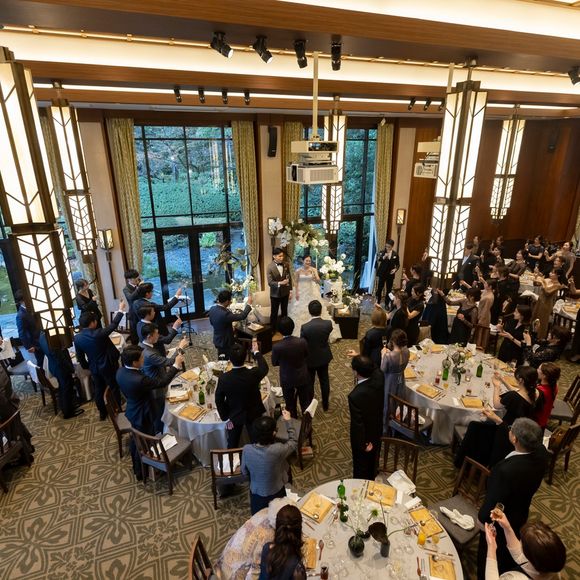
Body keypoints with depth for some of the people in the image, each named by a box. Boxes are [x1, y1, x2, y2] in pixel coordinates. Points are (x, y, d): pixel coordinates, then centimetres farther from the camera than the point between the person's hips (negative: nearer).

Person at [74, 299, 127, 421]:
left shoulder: (77, 338, -9)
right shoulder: (99, 333, -27)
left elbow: (80, 357, 2)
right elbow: (113, 325, -15)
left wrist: (86, 367, 18)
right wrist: (121, 310, -5)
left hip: (94, 368, 5)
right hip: (109, 366, -5)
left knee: (98, 390, 18)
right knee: (115, 388, 13)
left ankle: (102, 413, 31)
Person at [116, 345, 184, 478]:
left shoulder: (121, 371, -14)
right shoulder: (138, 380, -40)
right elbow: (162, 382, -29)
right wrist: (176, 365, -23)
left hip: (133, 411, 8)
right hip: (143, 416, -8)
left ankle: (136, 466, 51)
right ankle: (142, 472, 38)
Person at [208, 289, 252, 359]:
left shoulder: (212, 309, -9)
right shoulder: (225, 314, -34)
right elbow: (242, 316, -27)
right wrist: (249, 304, -14)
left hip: (217, 340, 8)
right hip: (225, 343, -8)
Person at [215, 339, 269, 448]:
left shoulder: (223, 378, -26)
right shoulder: (254, 374, -28)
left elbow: (219, 401, -14)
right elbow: (264, 368, -3)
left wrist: (226, 418, -1)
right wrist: (256, 352, 10)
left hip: (234, 416, 0)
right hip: (253, 415, 0)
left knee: (232, 445, 23)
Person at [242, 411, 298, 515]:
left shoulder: (246, 449, -25)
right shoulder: (277, 450, -34)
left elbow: (245, 472, -6)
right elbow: (294, 442, -12)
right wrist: (289, 421, -6)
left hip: (256, 494, 2)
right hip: (276, 494, -2)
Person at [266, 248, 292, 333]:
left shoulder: (286, 264, -5)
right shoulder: (270, 267, -17)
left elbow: (289, 278, 4)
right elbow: (270, 282, -21)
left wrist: (290, 290, 2)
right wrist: (280, 283, -35)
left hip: (285, 292, 4)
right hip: (275, 293, -4)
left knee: (285, 312, 18)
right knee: (274, 313, 11)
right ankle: (273, 330, 26)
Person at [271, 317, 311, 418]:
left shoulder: (276, 347, -28)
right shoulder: (302, 342, -24)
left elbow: (274, 363, -10)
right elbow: (307, 357, -5)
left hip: (287, 380, -1)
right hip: (303, 377, 1)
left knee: (290, 403, 24)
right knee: (305, 402, 25)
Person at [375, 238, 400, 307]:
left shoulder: (395, 254, 1)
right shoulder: (382, 252, -6)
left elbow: (398, 264, 11)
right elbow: (377, 260, -21)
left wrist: (395, 269, -8)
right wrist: (383, 257, -37)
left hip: (390, 274, 2)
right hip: (382, 273, -2)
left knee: (389, 290, 8)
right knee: (379, 288, 2)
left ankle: (386, 304, 21)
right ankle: (378, 303, 15)